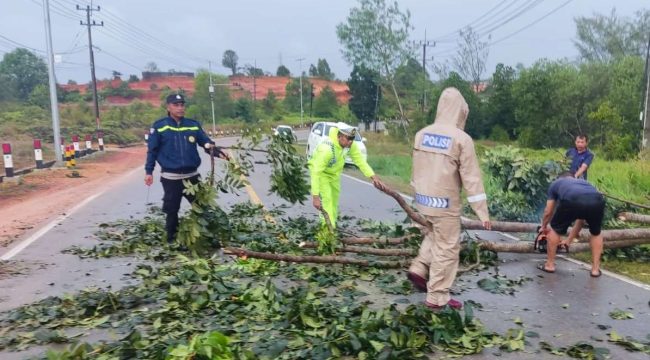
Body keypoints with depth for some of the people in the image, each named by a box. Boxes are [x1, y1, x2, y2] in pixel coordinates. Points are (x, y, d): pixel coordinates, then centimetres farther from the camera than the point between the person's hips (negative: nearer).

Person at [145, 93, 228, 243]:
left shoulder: (193, 125, 4)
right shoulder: (159, 127, -3)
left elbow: (207, 143, 3)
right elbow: (152, 150, 0)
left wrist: (218, 152, -16)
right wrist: (148, 171, -2)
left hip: (192, 175, 3)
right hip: (170, 177, -3)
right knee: (172, 210, 8)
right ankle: (172, 240, 23)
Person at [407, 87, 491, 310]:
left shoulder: (422, 134, 3)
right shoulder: (461, 139, -14)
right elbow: (471, 178, -14)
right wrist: (482, 211, -8)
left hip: (423, 200, 6)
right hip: (446, 203, -6)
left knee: (434, 236, 29)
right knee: (446, 249, 6)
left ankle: (419, 269, 16)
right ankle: (437, 298, 13)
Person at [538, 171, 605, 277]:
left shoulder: (555, 183, 37)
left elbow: (548, 212, 36)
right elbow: (581, 220, 47)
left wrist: (544, 227, 57)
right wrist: (568, 240, 57)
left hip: (571, 201, -3)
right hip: (596, 201, 3)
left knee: (556, 229, 25)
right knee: (596, 233, 32)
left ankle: (550, 264, 31)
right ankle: (595, 268, 32)